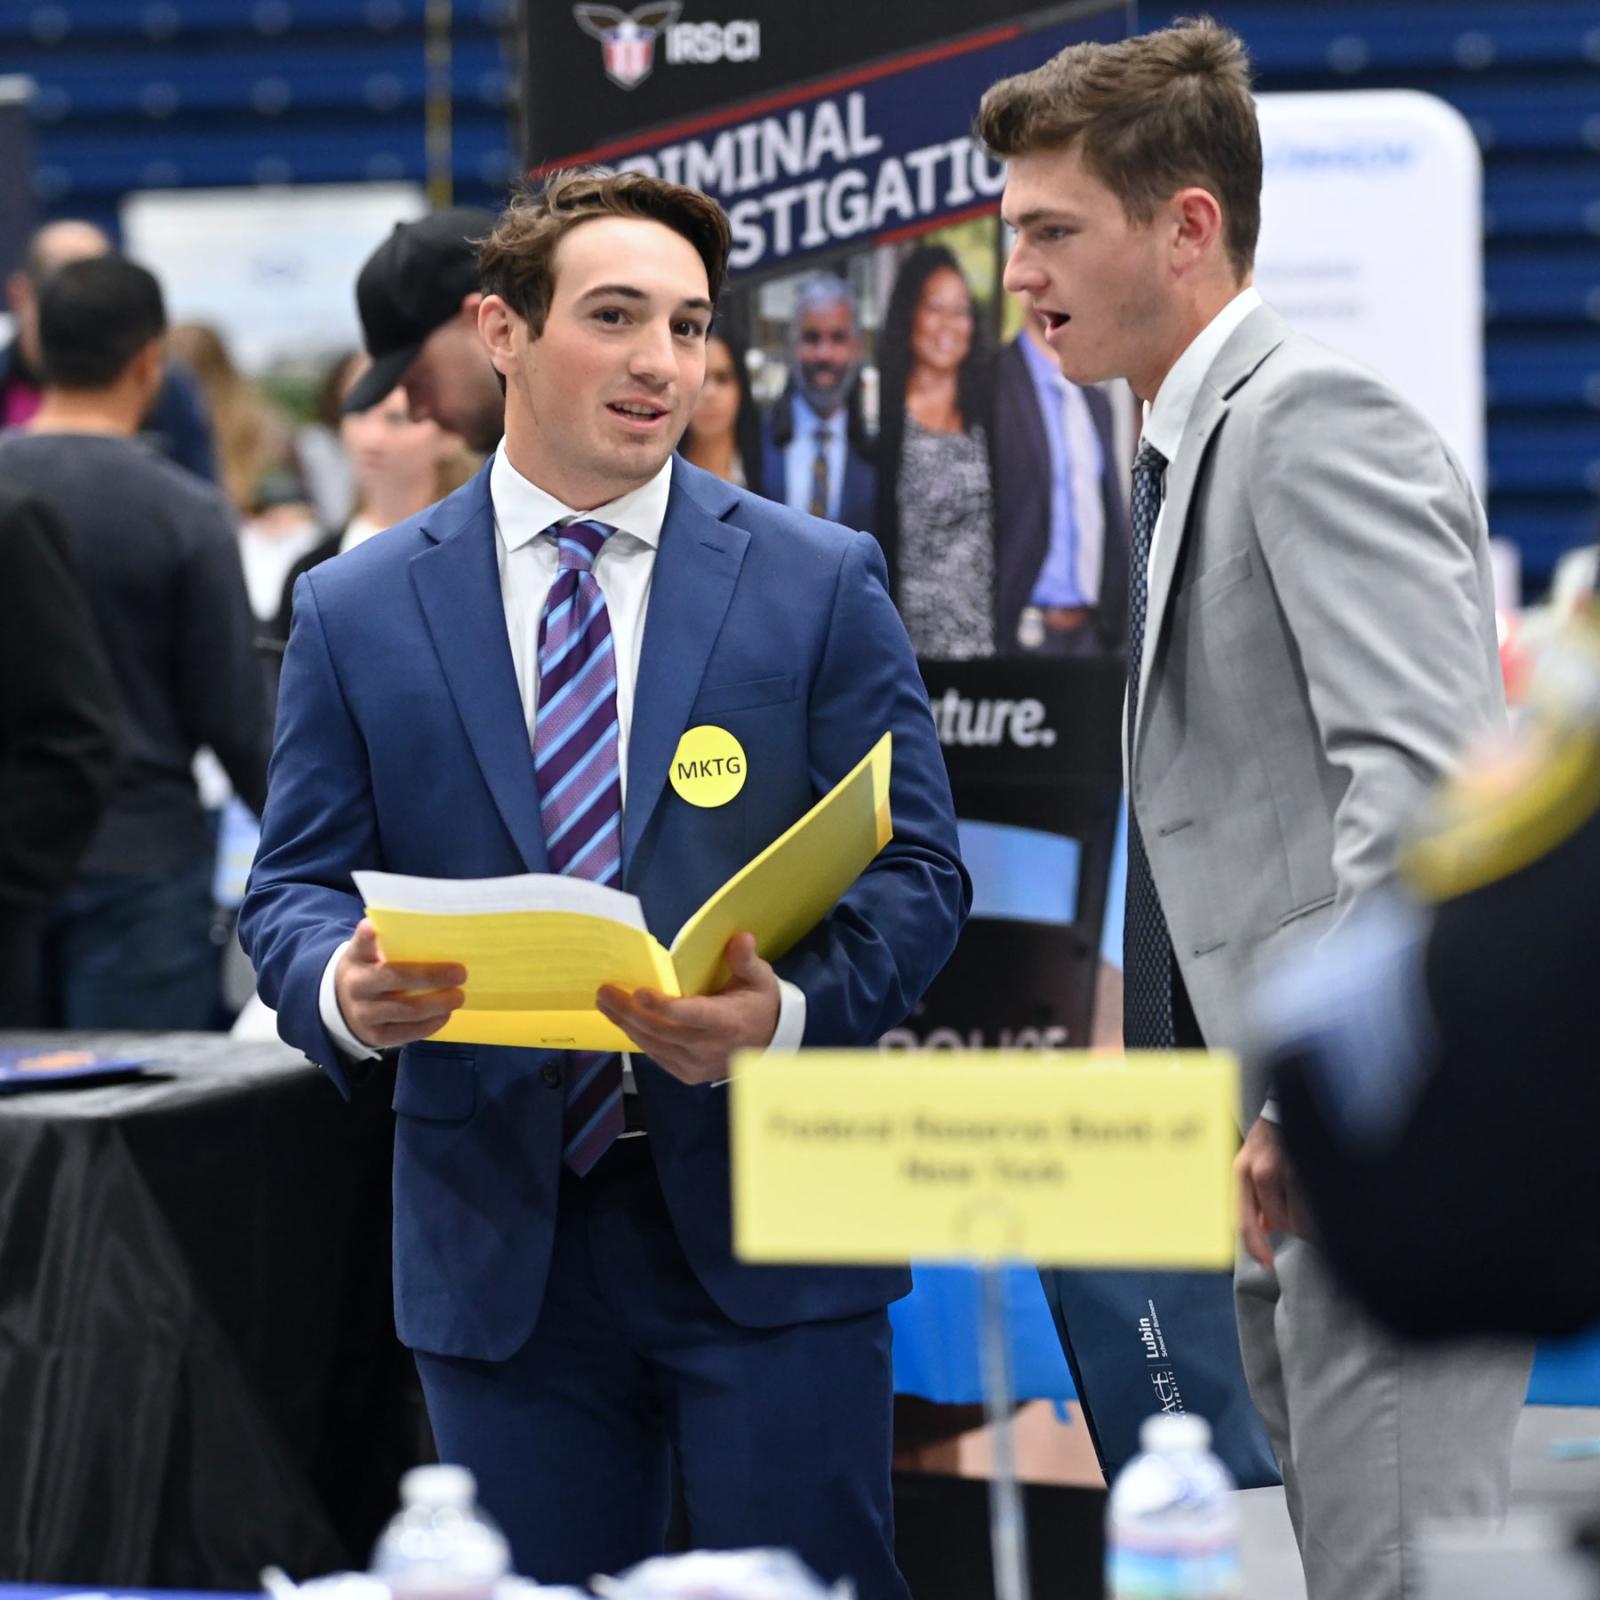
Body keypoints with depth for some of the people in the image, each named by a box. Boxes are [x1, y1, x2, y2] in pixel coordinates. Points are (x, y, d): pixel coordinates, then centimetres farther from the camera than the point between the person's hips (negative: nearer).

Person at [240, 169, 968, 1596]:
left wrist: (792, 1013, -20)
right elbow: (295, 884, 6)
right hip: (499, 1245, 1)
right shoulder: (358, 611, 7)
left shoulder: (821, 584, 4)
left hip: (764, 1222, -1)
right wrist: (341, 986, -19)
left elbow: (916, 871, 0)